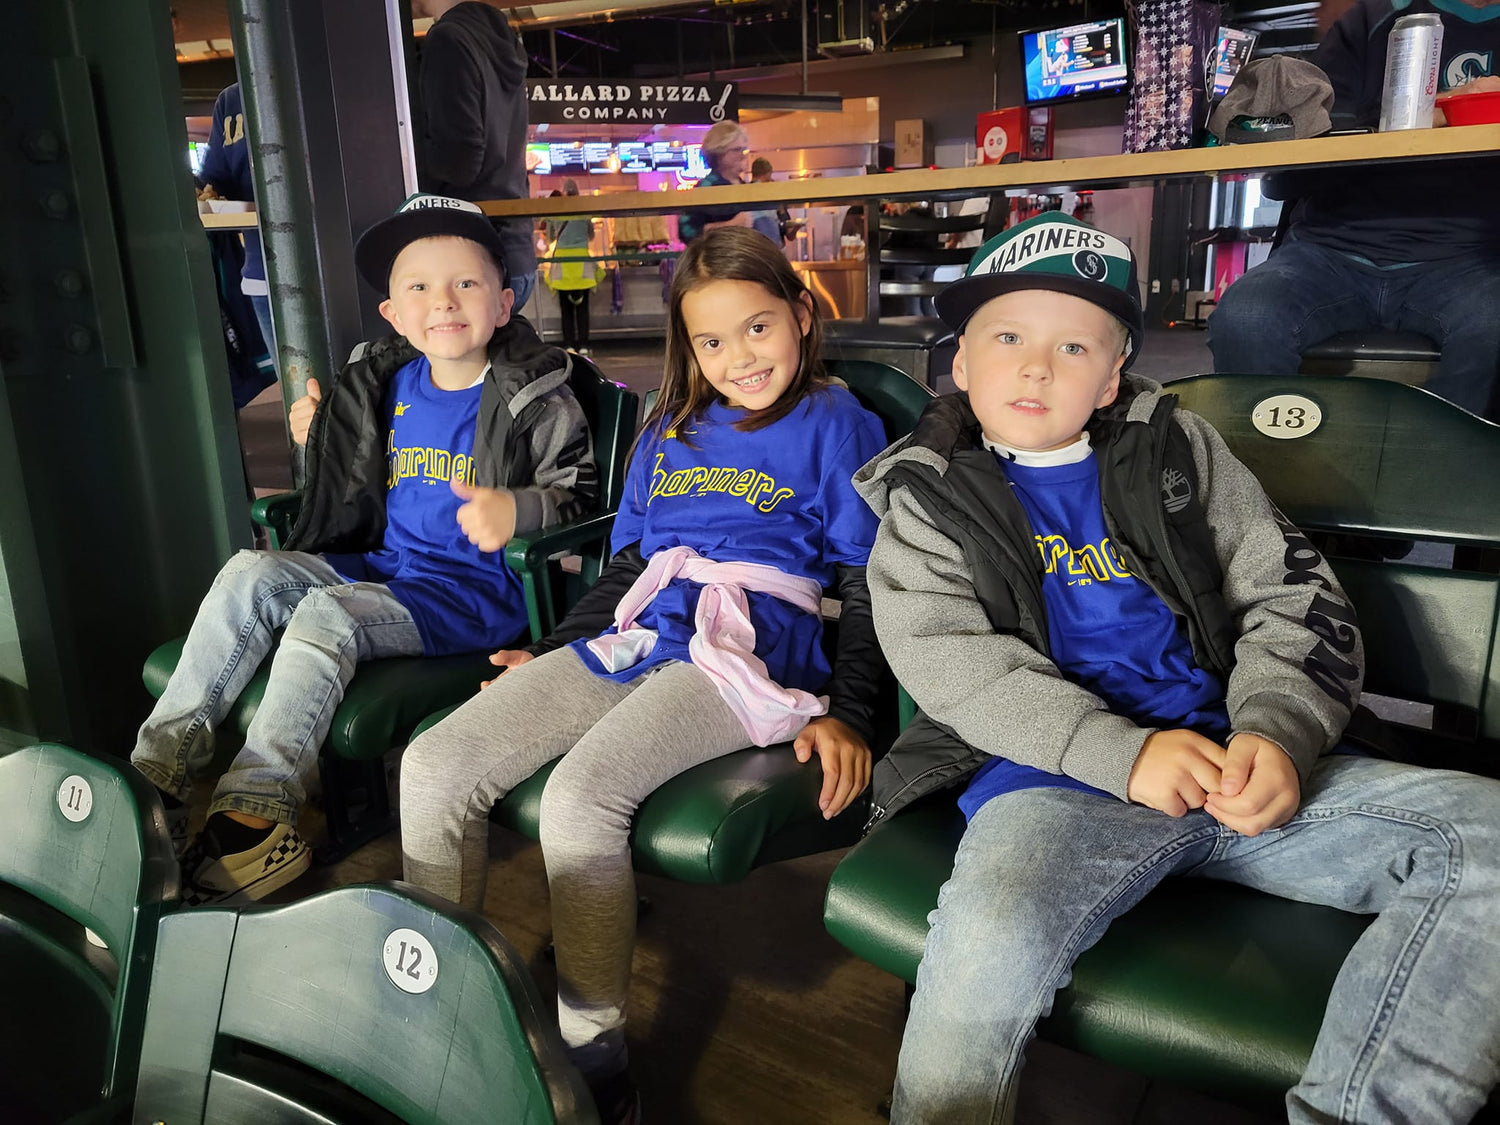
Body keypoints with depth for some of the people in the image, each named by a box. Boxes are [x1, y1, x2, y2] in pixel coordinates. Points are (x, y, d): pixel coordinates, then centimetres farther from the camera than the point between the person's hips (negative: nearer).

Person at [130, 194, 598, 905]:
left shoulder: (535, 400, -7)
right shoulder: (387, 386, 12)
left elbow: (579, 494, -8)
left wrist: (516, 511, -27)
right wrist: (320, 440, 11)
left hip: (480, 589, -7)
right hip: (385, 565, 7)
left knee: (325, 613, -28)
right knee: (250, 573, -12)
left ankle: (254, 814, -26)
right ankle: (157, 771, -11)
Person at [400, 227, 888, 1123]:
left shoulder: (838, 426, 6)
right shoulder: (669, 434, 23)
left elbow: (867, 586, 1)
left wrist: (848, 712, -9)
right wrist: (551, 653, 24)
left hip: (748, 649, -6)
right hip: (630, 636, 7)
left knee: (580, 796, -31)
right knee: (433, 768, -10)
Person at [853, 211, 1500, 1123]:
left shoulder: (1179, 449, 17)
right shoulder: (928, 497, 9)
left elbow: (1298, 596, 11)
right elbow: (946, 657, -6)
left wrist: (1277, 731, -10)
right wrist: (1119, 754, -18)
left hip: (1234, 767, 5)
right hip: (1054, 782, -4)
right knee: (990, 947, -35)